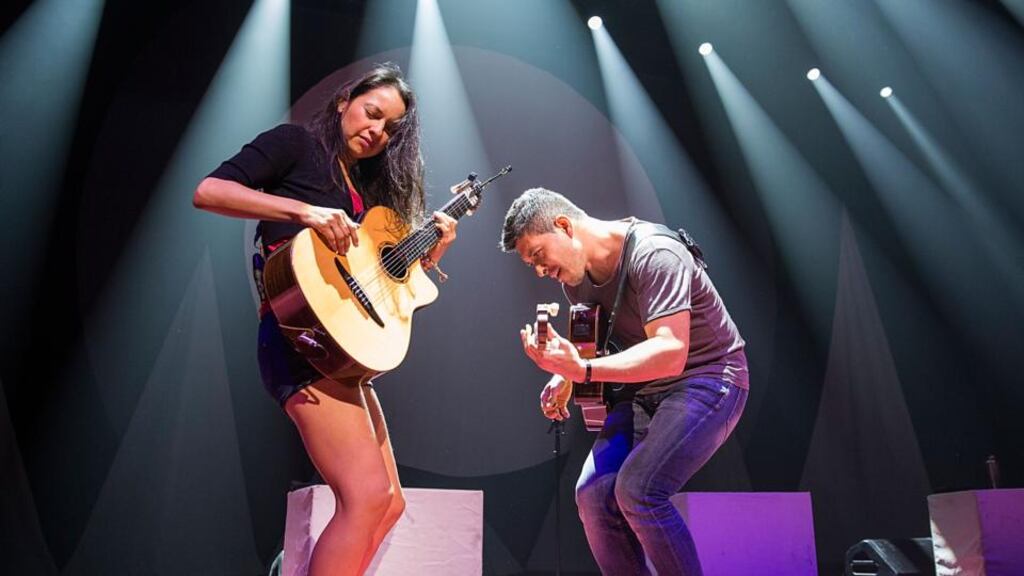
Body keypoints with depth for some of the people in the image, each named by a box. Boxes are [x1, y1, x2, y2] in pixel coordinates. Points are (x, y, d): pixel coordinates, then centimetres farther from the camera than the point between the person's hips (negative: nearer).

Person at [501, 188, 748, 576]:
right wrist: (565, 376, -4)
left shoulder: (654, 255, -23)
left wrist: (583, 370, -40)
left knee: (637, 490, -24)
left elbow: (670, 353, -31)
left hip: (707, 378, -7)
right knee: (594, 493, -10)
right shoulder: (575, 278, 2)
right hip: (644, 390, 7)